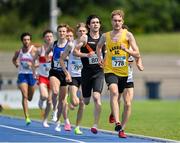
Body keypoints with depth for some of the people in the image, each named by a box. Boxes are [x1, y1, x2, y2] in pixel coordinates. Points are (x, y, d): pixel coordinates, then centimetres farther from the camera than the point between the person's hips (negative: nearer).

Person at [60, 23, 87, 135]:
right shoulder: (72, 44, -4)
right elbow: (62, 59, 2)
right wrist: (66, 72, -7)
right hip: (73, 76, -2)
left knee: (82, 103, 0)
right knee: (75, 102, -15)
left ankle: (77, 127, 13)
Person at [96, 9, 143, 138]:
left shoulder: (128, 35, -2)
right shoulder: (105, 36, 5)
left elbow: (137, 55, -5)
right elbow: (99, 46, 28)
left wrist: (126, 49, -21)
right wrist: (100, 58, 12)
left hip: (124, 72, 1)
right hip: (110, 71, -1)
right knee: (114, 92, -27)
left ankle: (114, 114, 51)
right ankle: (117, 124, -37)